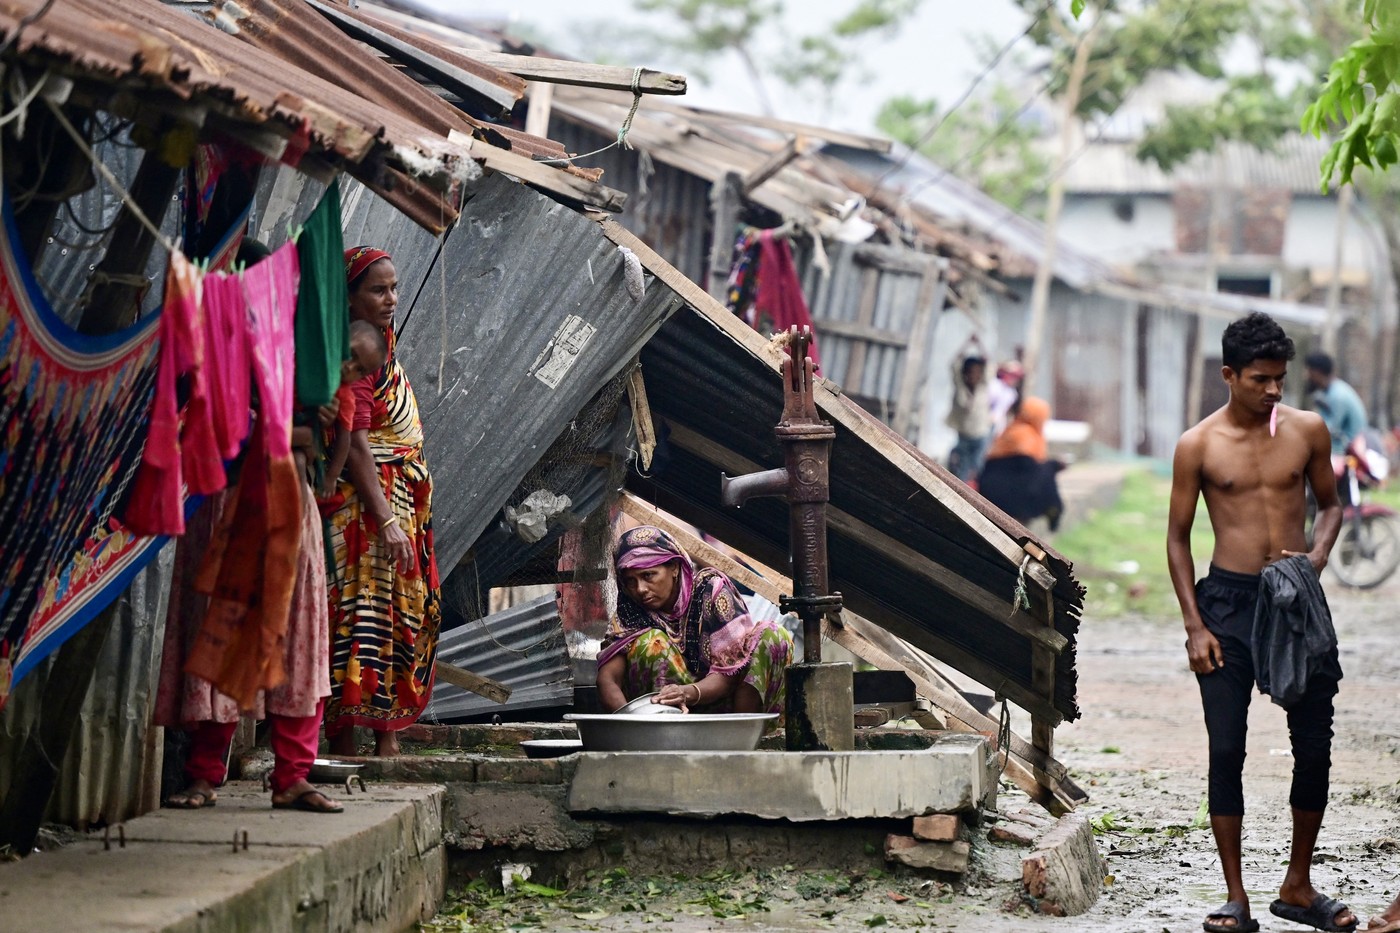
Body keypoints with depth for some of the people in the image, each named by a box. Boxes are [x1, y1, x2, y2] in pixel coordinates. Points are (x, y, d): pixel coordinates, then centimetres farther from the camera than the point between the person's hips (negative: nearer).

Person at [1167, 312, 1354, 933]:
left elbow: (1329, 504, 16)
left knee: (1315, 745, 4)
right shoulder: (1198, 445, -4)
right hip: (1228, 601, -2)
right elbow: (1178, 537, 2)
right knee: (1226, 750, -2)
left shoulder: (1307, 431, 1)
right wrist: (1194, 626, -5)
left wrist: (1318, 555, -5)